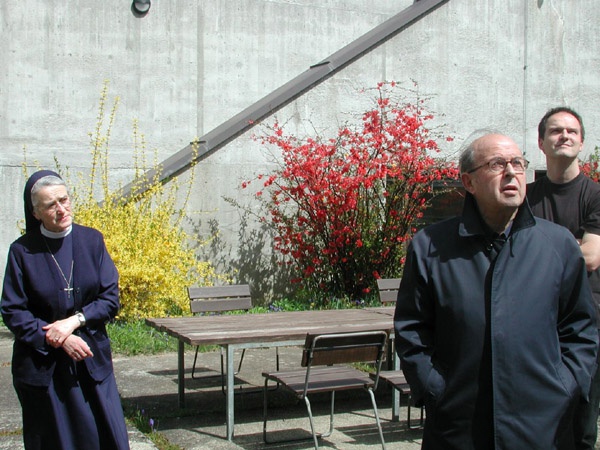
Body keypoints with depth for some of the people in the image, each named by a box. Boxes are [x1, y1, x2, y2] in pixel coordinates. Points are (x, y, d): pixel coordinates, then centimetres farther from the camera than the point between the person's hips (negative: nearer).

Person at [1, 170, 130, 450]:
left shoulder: (92, 240, 1)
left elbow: (110, 299, 0)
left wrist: (75, 321, -15)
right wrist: (55, 339, -15)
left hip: (92, 361, 2)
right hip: (42, 365, -2)